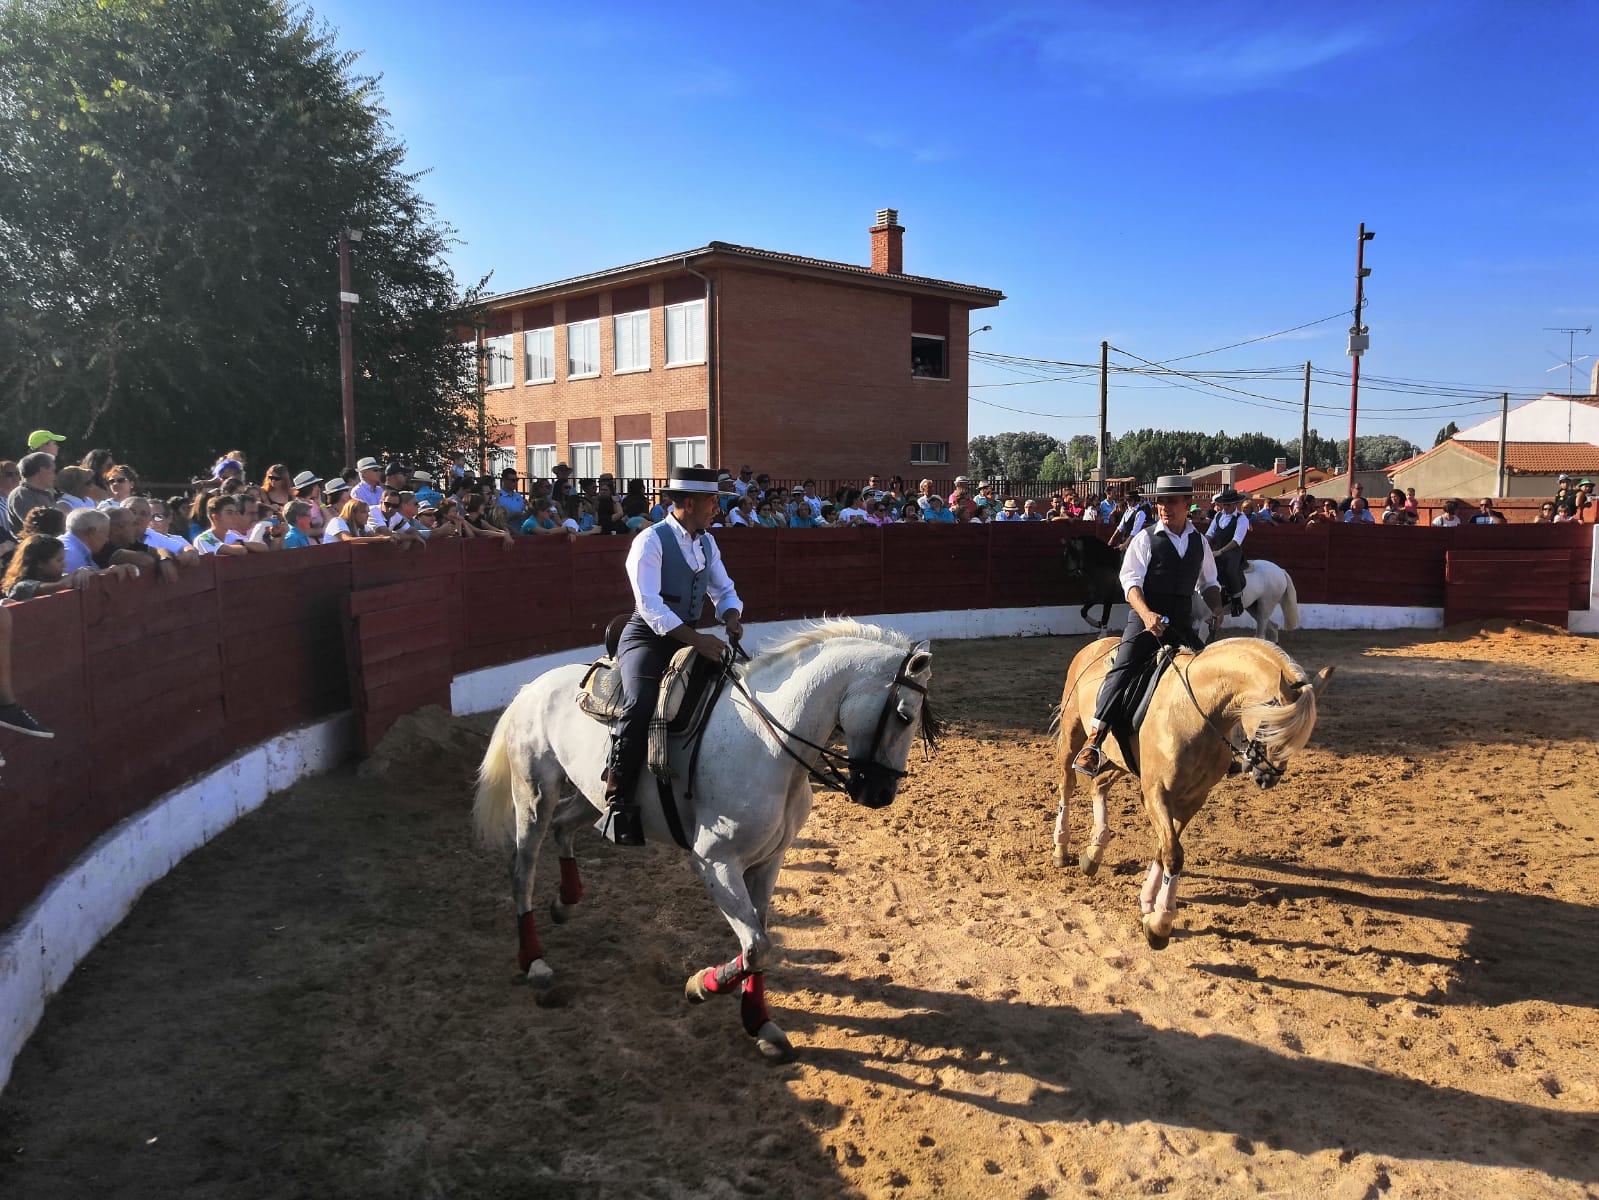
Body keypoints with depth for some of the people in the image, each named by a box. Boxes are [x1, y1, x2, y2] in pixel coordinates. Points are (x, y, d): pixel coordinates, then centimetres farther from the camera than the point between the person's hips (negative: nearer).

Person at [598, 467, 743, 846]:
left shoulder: (707, 543, 10)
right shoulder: (650, 542, -14)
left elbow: (724, 590, 16)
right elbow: (649, 604, -24)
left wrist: (732, 617, -9)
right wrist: (696, 640, -33)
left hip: (689, 639, 8)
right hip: (647, 639, -8)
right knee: (640, 706, -32)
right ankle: (617, 804, -24)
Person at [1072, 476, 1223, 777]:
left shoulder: (1200, 542, 14)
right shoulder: (1145, 538, -1)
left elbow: (1208, 583, 29)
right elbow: (1131, 581, -12)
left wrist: (1216, 607, 8)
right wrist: (1146, 614, -29)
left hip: (1183, 627, 5)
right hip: (1144, 620, -5)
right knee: (1122, 670, -23)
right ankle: (1093, 743, -26)